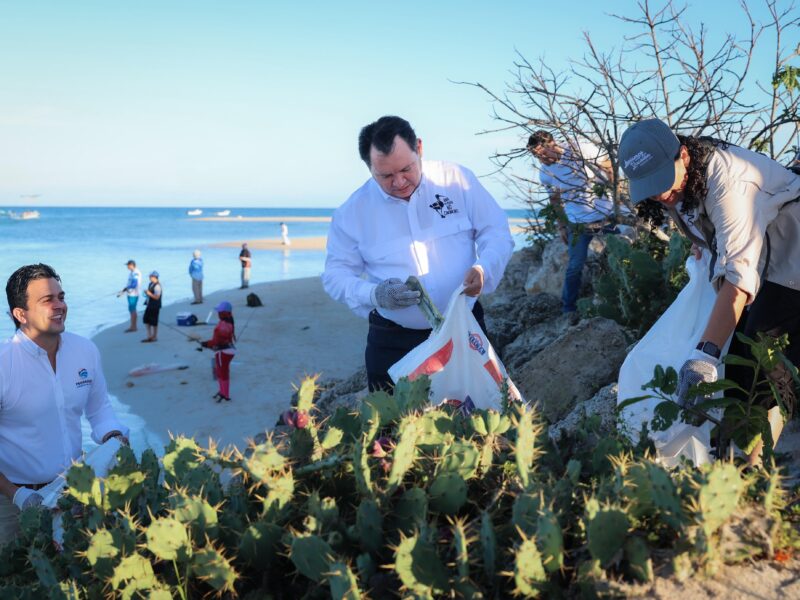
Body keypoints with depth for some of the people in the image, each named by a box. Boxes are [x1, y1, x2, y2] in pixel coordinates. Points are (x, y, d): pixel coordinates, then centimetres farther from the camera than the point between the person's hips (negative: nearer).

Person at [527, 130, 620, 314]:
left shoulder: (583, 149, -13)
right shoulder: (544, 172, -3)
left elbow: (611, 168, -4)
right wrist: (562, 225, 10)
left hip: (608, 215, -1)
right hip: (578, 224, 1)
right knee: (575, 267, 0)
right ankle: (568, 309, 14)